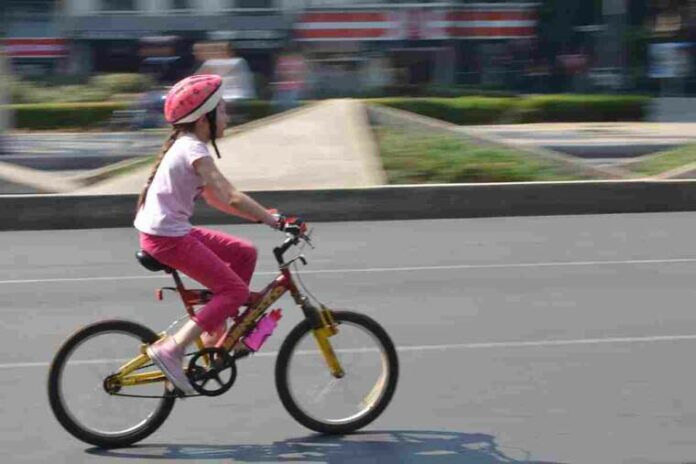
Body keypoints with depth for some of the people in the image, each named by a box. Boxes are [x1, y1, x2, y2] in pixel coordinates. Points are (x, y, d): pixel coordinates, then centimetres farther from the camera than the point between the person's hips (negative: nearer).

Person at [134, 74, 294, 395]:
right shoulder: (194, 151, -17)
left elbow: (214, 198, 17)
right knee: (234, 289, -10)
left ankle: (217, 331, 16)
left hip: (172, 231, 10)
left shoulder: (187, 146, 14)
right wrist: (274, 221, -22)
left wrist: (262, 215, 11)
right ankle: (171, 350, -14)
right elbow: (230, 198, -25)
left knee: (244, 254, 13)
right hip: (166, 237, -10)